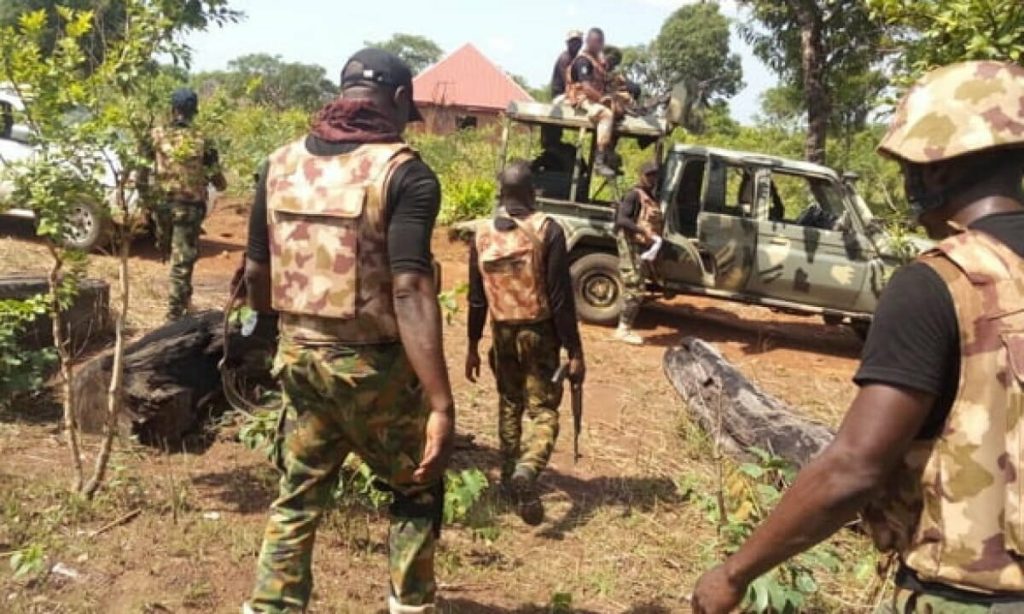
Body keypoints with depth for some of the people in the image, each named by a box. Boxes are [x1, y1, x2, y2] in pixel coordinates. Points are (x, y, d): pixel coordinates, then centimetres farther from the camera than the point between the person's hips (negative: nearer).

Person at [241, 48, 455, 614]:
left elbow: (255, 273, 9)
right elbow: (410, 291, -24)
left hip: (299, 356, 5)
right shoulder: (403, 173, -14)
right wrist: (441, 405, -25)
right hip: (373, 365, -5)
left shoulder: (281, 164, 4)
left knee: (296, 500, 20)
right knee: (416, 493, 18)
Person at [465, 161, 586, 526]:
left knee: (509, 406, 20)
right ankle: (527, 471, -24)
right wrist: (574, 351, -10)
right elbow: (561, 297, -14)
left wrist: (473, 346, 14)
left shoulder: (483, 234, 1)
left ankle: (510, 475, 26)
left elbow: (476, 298, 6)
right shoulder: (547, 231, -12)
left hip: (502, 333, 4)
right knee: (544, 411, 0)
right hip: (539, 332, -4)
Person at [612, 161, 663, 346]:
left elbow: (656, 222, 22)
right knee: (634, 291, -10)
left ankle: (625, 328, 18)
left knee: (634, 291, 12)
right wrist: (643, 230, -31)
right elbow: (621, 220, -23)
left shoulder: (651, 198, 17)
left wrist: (655, 236, 4)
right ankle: (623, 330, -3)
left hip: (642, 248, 9)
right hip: (631, 246, -9)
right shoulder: (634, 194, -12)